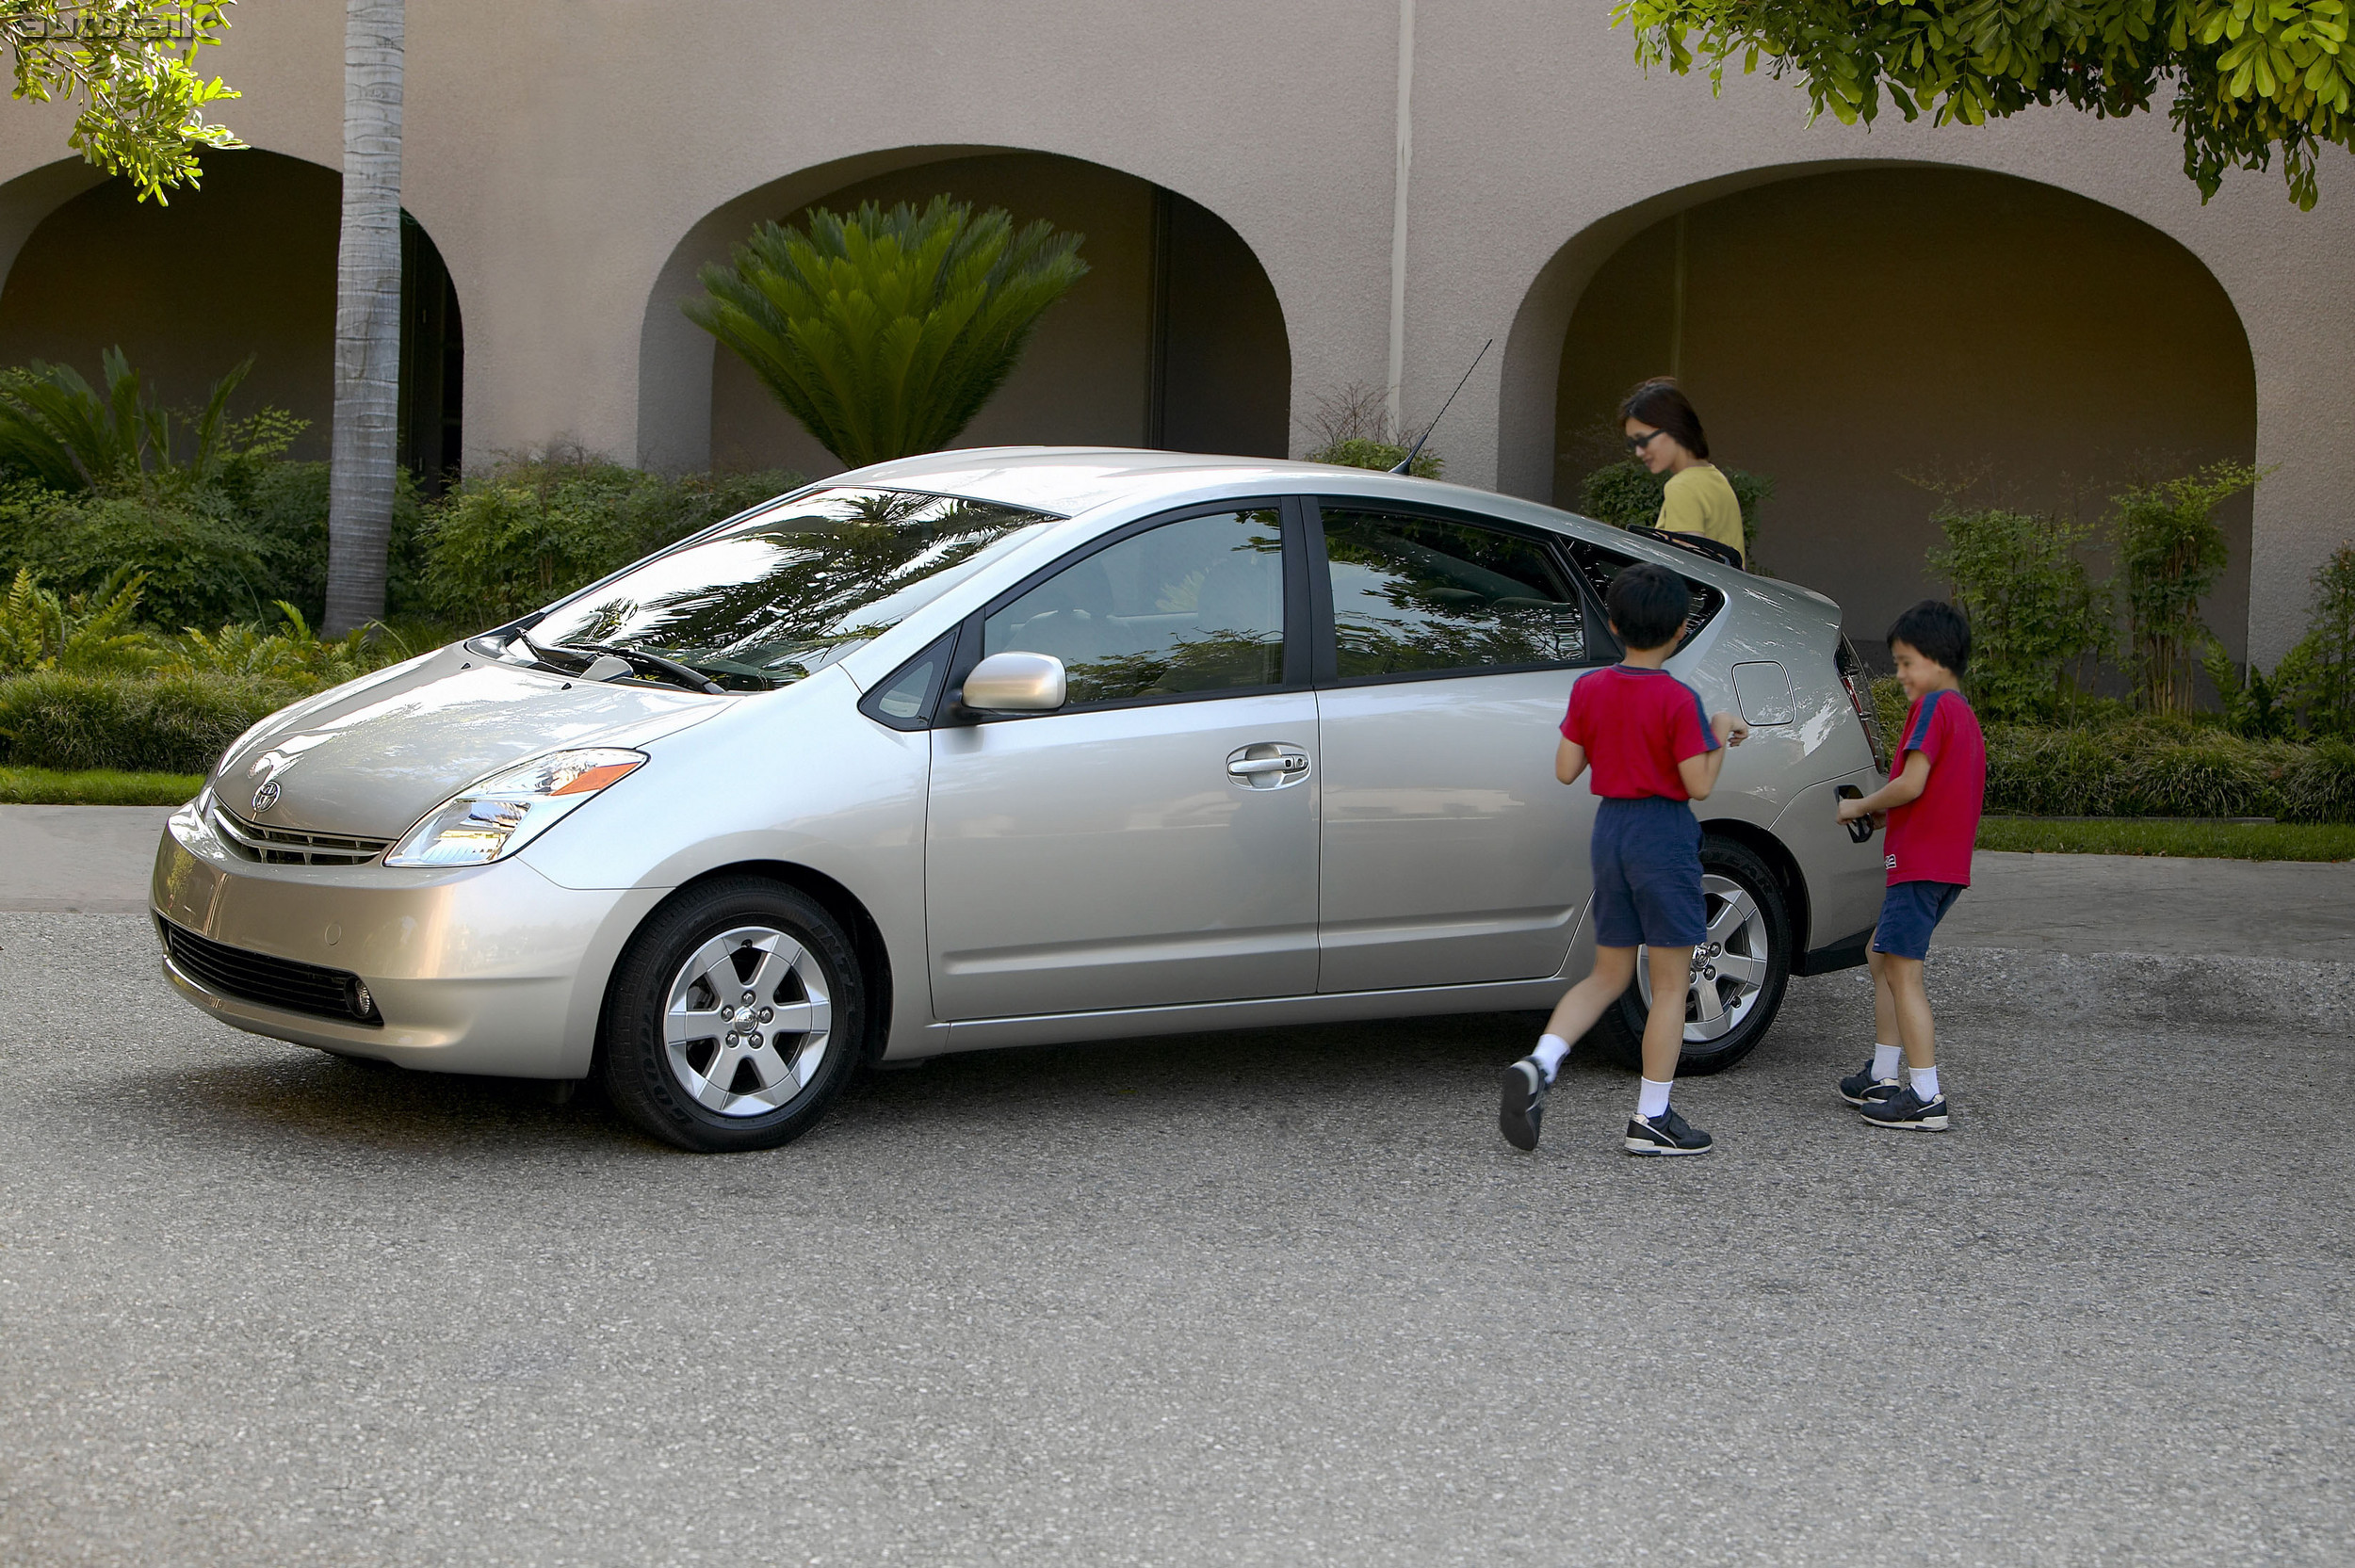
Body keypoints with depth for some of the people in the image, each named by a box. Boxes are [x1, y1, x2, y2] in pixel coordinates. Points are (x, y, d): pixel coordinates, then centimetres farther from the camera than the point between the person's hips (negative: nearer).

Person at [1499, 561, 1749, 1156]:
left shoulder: (1589, 689, 1)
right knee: (1670, 984, 4)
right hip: (1664, 834, -6)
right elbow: (1699, 785, -15)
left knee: (1608, 975, 16)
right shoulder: (1678, 700, -14)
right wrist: (1720, 736, 0)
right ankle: (1651, 1119, 6)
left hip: (1610, 828, 6)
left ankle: (1538, 1064, -6)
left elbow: (1566, 770, 4)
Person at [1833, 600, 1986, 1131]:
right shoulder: (1964, 714, 19)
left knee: (1903, 972, -8)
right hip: (1947, 863, 11)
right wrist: (1880, 809, 11)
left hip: (1920, 862, -11)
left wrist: (1861, 806, -5)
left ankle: (1927, 1097, -10)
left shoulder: (1934, 706, -11)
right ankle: (1882, 1077, 25)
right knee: (1882, 954, 21)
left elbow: (1912, 784, -20)